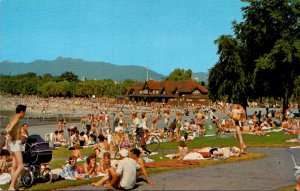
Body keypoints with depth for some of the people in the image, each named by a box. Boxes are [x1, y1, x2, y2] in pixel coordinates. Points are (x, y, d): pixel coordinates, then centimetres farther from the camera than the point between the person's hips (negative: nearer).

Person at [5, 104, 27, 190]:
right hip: (16, 143, -10)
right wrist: (12, 137, -16)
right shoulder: (16, 119, -16)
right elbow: (9, 130, -32)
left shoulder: (13, 119, 13)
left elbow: (7, 128, 31)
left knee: (14, 166, 12)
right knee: (20, 166, -10)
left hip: (14, 144, 10)